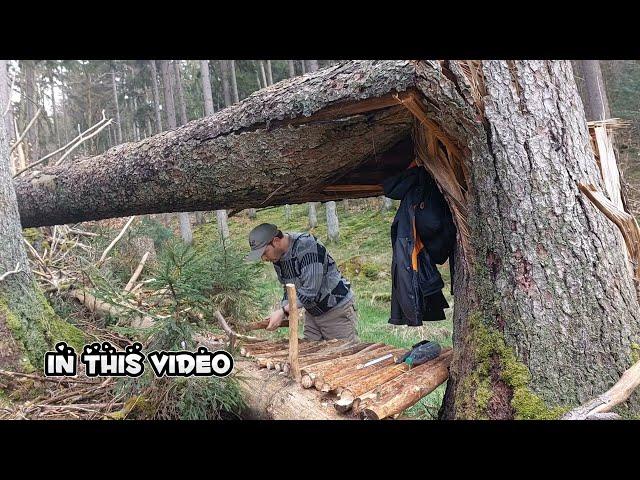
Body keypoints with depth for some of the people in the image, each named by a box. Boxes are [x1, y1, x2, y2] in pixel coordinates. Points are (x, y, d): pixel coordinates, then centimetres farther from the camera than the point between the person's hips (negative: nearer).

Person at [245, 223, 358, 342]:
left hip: (337, 310, -7)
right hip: (312, 313, 8)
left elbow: (310, 290, -29)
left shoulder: (307, 246, -26)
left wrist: (283, 311, -28)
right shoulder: (277, 257, 0)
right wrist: (280, 314, -7)